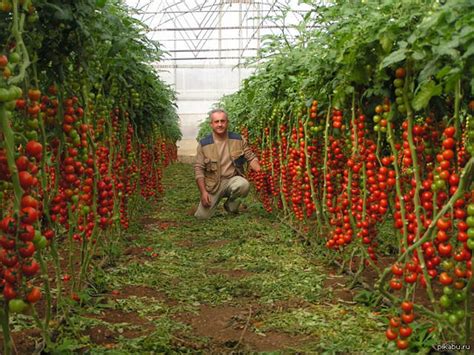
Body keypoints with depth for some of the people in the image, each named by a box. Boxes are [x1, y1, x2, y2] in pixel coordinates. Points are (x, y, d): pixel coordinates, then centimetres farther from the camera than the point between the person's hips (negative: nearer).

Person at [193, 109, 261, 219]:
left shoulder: (238, 139, 0)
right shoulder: (203, 144, -5)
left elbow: (251, 157, 3)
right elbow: (198, 169, -5)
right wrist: (203, 192, -12)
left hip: (233, 179, 1)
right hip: (213, 184, 0)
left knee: (244, 184, -35)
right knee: (202, 216, -10)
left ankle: (231, 206, -3)